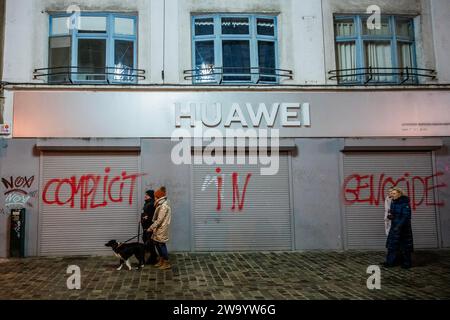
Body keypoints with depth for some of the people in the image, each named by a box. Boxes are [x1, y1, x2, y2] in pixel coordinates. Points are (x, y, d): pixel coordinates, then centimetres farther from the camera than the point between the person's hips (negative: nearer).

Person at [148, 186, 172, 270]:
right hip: (159, 229, 9)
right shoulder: (161, 205, 11)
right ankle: (161, 260, 28)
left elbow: (159, 220, -22)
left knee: (161, 245, -2)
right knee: (157, 244, 15)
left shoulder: (163, 206, -20)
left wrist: (151, 227, -17)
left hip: (161, 229, -9)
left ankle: (167, 263, 8)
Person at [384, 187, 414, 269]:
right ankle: (390, 262, 12)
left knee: (405, 247, 2)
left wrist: (399, 226, -24)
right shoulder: (393, 202, 7)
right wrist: (389, 216, -7)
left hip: (404, 228, -7)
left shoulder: (405, 203, -14)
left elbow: (406, 216, -19)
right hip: (394, 227, 7)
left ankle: (406, 263, 14)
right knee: (391, 245, 6)